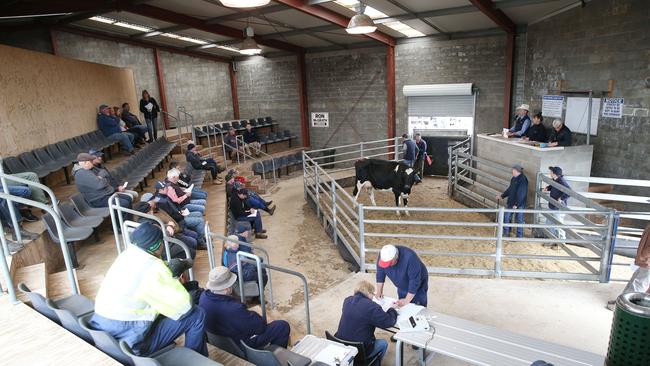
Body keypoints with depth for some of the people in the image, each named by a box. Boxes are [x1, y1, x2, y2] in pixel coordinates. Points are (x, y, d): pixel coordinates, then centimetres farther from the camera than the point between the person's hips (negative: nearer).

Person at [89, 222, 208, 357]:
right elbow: (184, 306, -18)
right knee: (197, 315, -2)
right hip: (129, 343, -8)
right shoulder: (153, 269, -24)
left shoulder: (128, 253, 1)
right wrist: (174, 278, -5)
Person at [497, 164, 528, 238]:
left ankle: (519, 236, 14)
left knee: (519, 220, 2)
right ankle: (506, 233, 28)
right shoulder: (514, 179, 9)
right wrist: (501, 196, 20)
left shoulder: (523, 179, -19)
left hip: (519, 204, -9)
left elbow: (522, 193, -22)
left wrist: (516, 204, -23)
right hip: (511, 202, 9)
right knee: (506, 217, 14)